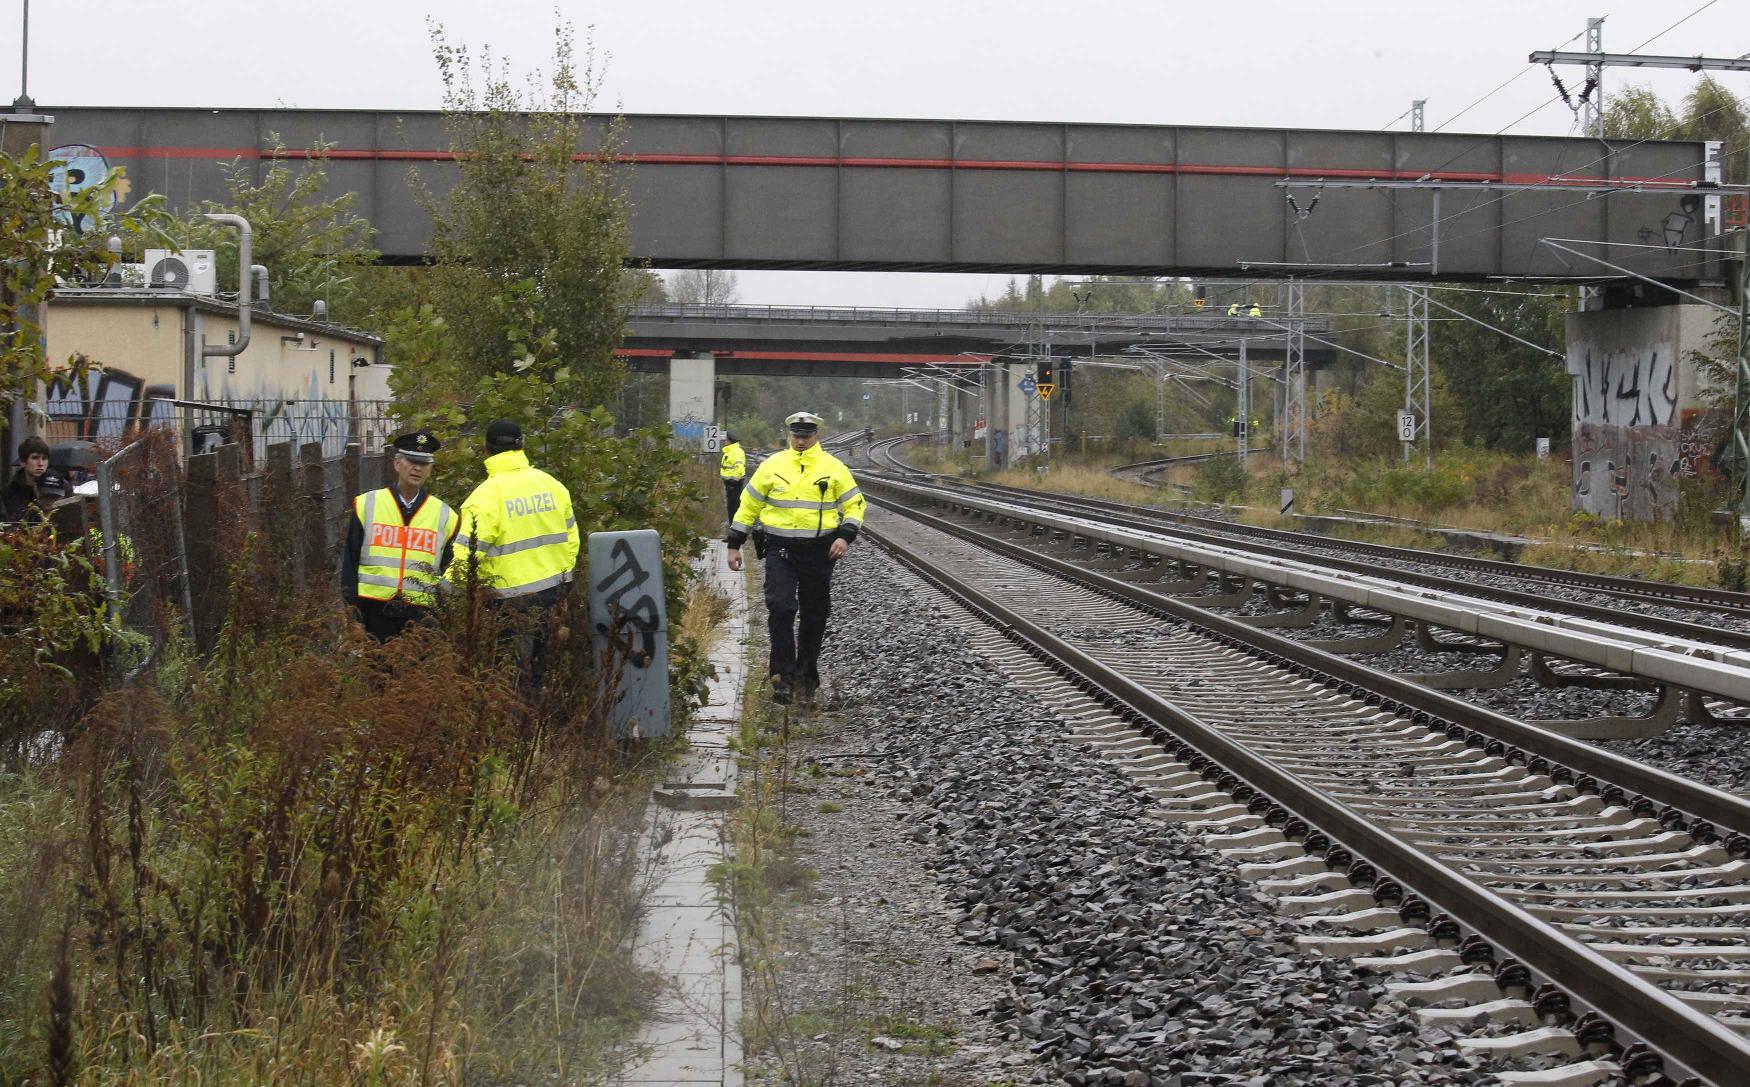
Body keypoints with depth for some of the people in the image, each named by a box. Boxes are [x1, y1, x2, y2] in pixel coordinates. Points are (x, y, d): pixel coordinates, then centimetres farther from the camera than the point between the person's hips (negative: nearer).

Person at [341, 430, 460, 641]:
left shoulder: (444, 515, 8)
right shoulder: (366, 505, 5)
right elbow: (350, 562, 6)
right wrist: (352, 610, 0)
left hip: (420, 615, 1)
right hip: (374, 613, -1)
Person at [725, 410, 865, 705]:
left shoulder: (833, 468, 2)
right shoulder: (773, 465, 4)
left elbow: (854, 504, 6)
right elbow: (749, 504, 10)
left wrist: (845, 536, -12)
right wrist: (734, 544, 7)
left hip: (819, 551, 1)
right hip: (781, 551, -1)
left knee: (815, 615, 9)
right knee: (780, 609, -15)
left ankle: (807, 673, 25)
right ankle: (783, 676, -12)